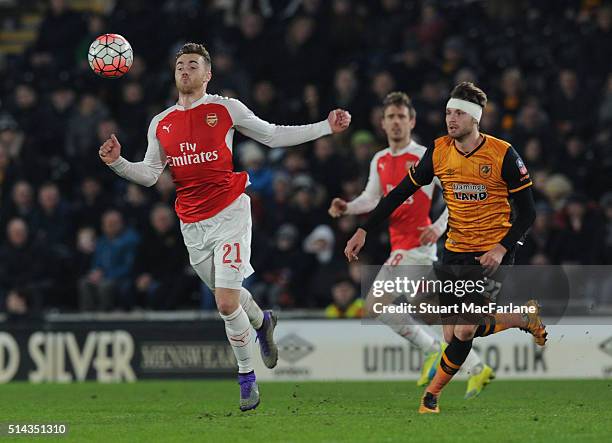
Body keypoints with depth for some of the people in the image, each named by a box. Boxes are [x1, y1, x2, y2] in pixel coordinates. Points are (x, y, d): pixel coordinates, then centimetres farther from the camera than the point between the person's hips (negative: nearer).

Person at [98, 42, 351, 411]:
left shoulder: (226, 109, -1)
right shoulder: (161, 124, 9)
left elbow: (273, 135, 6)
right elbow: (149, 174, 10)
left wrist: (326, 127, 1)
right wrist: (117, 162, -8)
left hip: (229, 214, -4)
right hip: (192, 225, 4)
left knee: (227, 304, -14)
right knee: (228, 295, 18)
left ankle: (247, 377, 5)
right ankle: (263, 322, 52)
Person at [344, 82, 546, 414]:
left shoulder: (503, 155, -13)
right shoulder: (439, 152, -1)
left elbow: (526, 212, -8)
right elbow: (401, 193, 6)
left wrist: (502, 249, -20)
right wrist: (364, 231, -1)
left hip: (491, 253, -5)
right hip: (455, 251, 5)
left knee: (465, 331, -16)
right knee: (453, 334, 0)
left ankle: (432, 393, 9)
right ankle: (526, 318, 24)